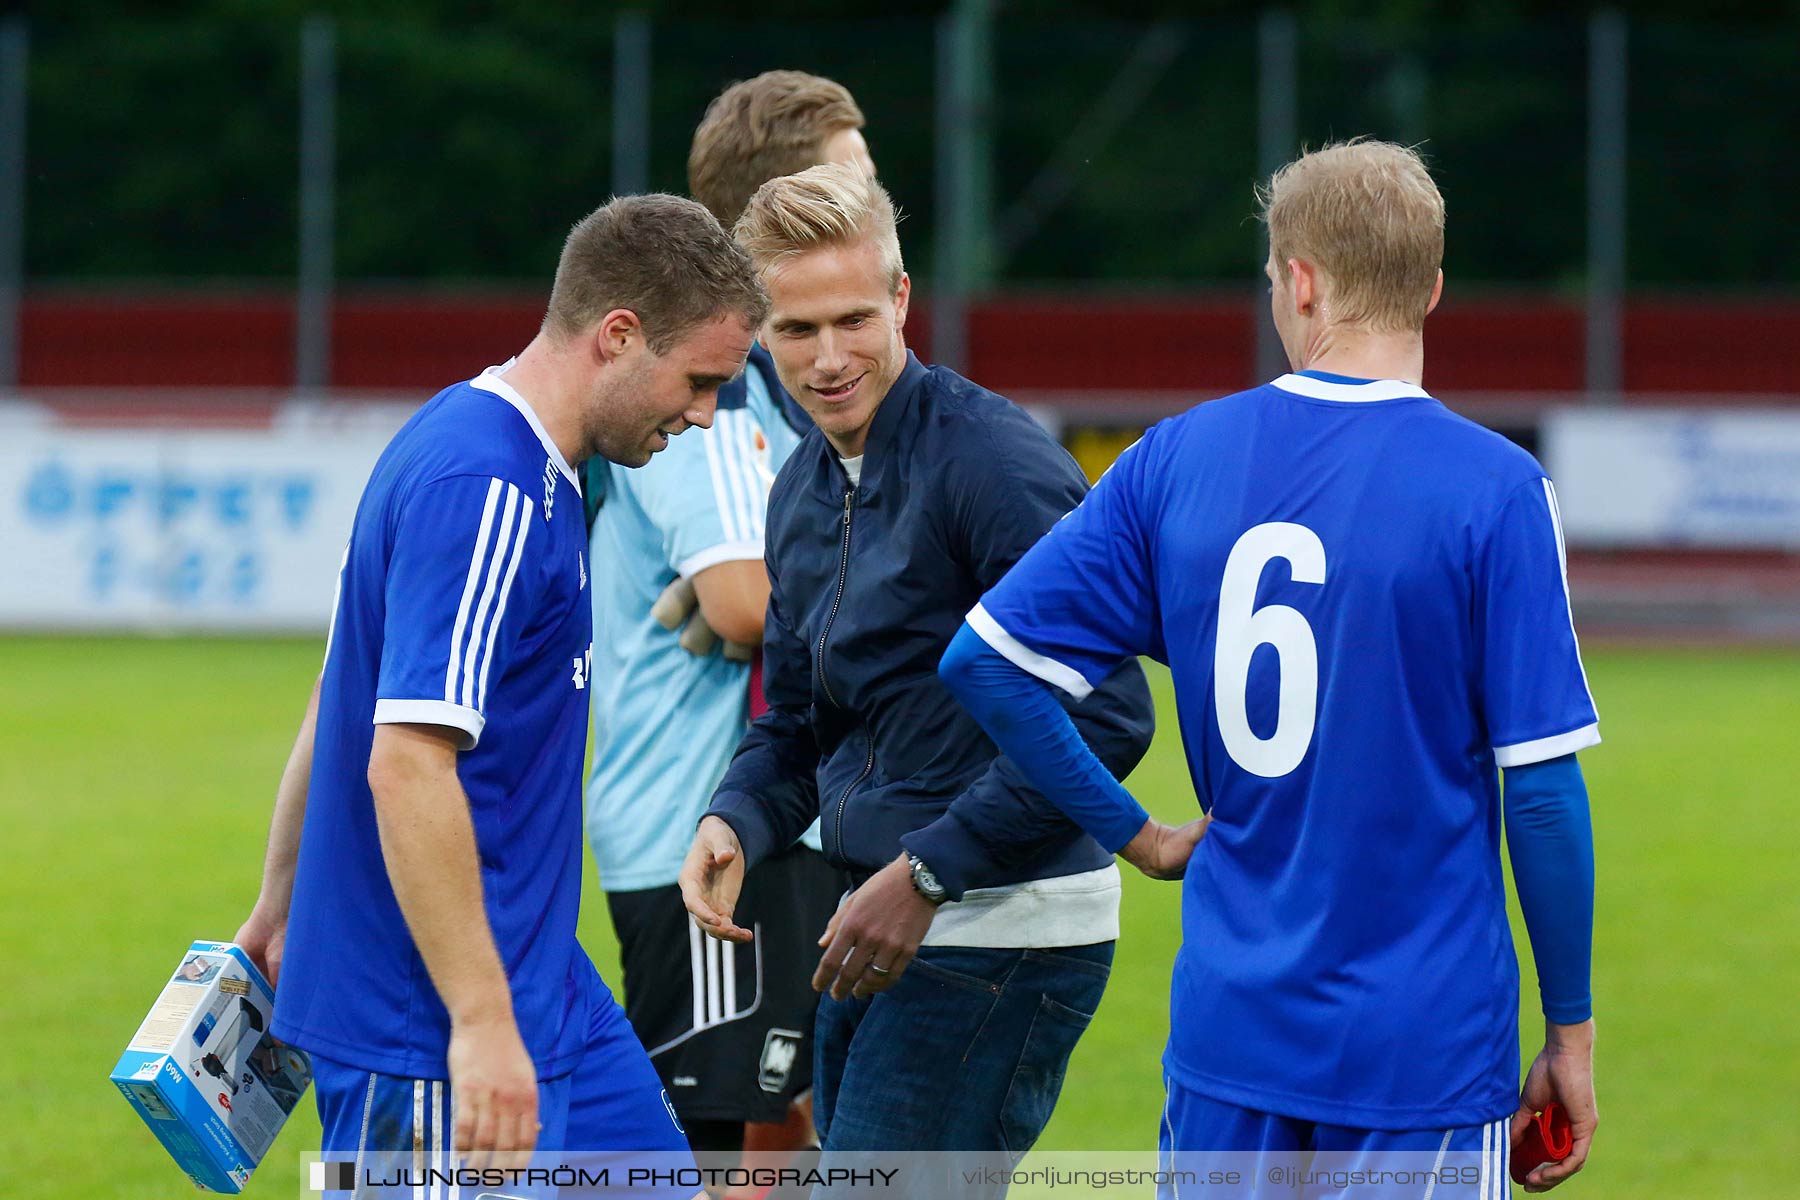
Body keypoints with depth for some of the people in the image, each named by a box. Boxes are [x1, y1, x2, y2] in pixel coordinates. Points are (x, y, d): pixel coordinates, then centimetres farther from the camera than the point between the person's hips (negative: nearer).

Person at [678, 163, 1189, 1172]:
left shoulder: (995, 462, -16)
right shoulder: (804, 486, 13)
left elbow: (1106, 715, -21)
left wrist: (929, 871, -21)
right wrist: (736, 823, -1)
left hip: (1007, 929, -9)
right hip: (886, 935, 9)